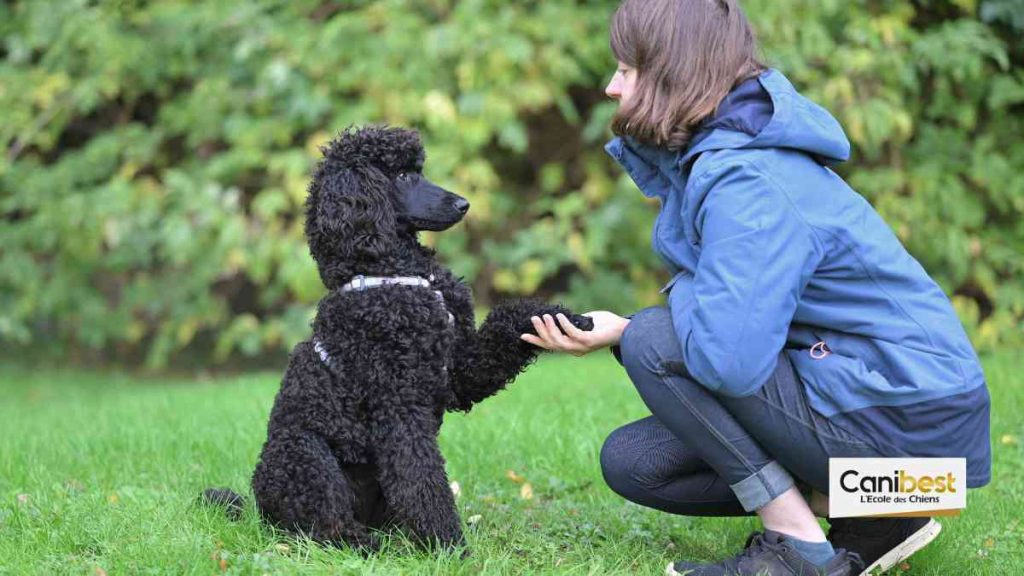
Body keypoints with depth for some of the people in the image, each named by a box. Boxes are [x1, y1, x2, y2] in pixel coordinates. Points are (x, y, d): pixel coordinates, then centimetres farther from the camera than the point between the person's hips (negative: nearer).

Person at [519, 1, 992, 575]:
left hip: (907, 420, -10)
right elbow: (726, 322, 12)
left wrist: (628, 331, -11)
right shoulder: (716, 154, 8)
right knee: (633, 461, 6)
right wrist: (611, 330, -3)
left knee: (654, 342, -17)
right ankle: (872, 515, 7)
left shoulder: (746, 183, -23)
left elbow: (728, 359, -33)